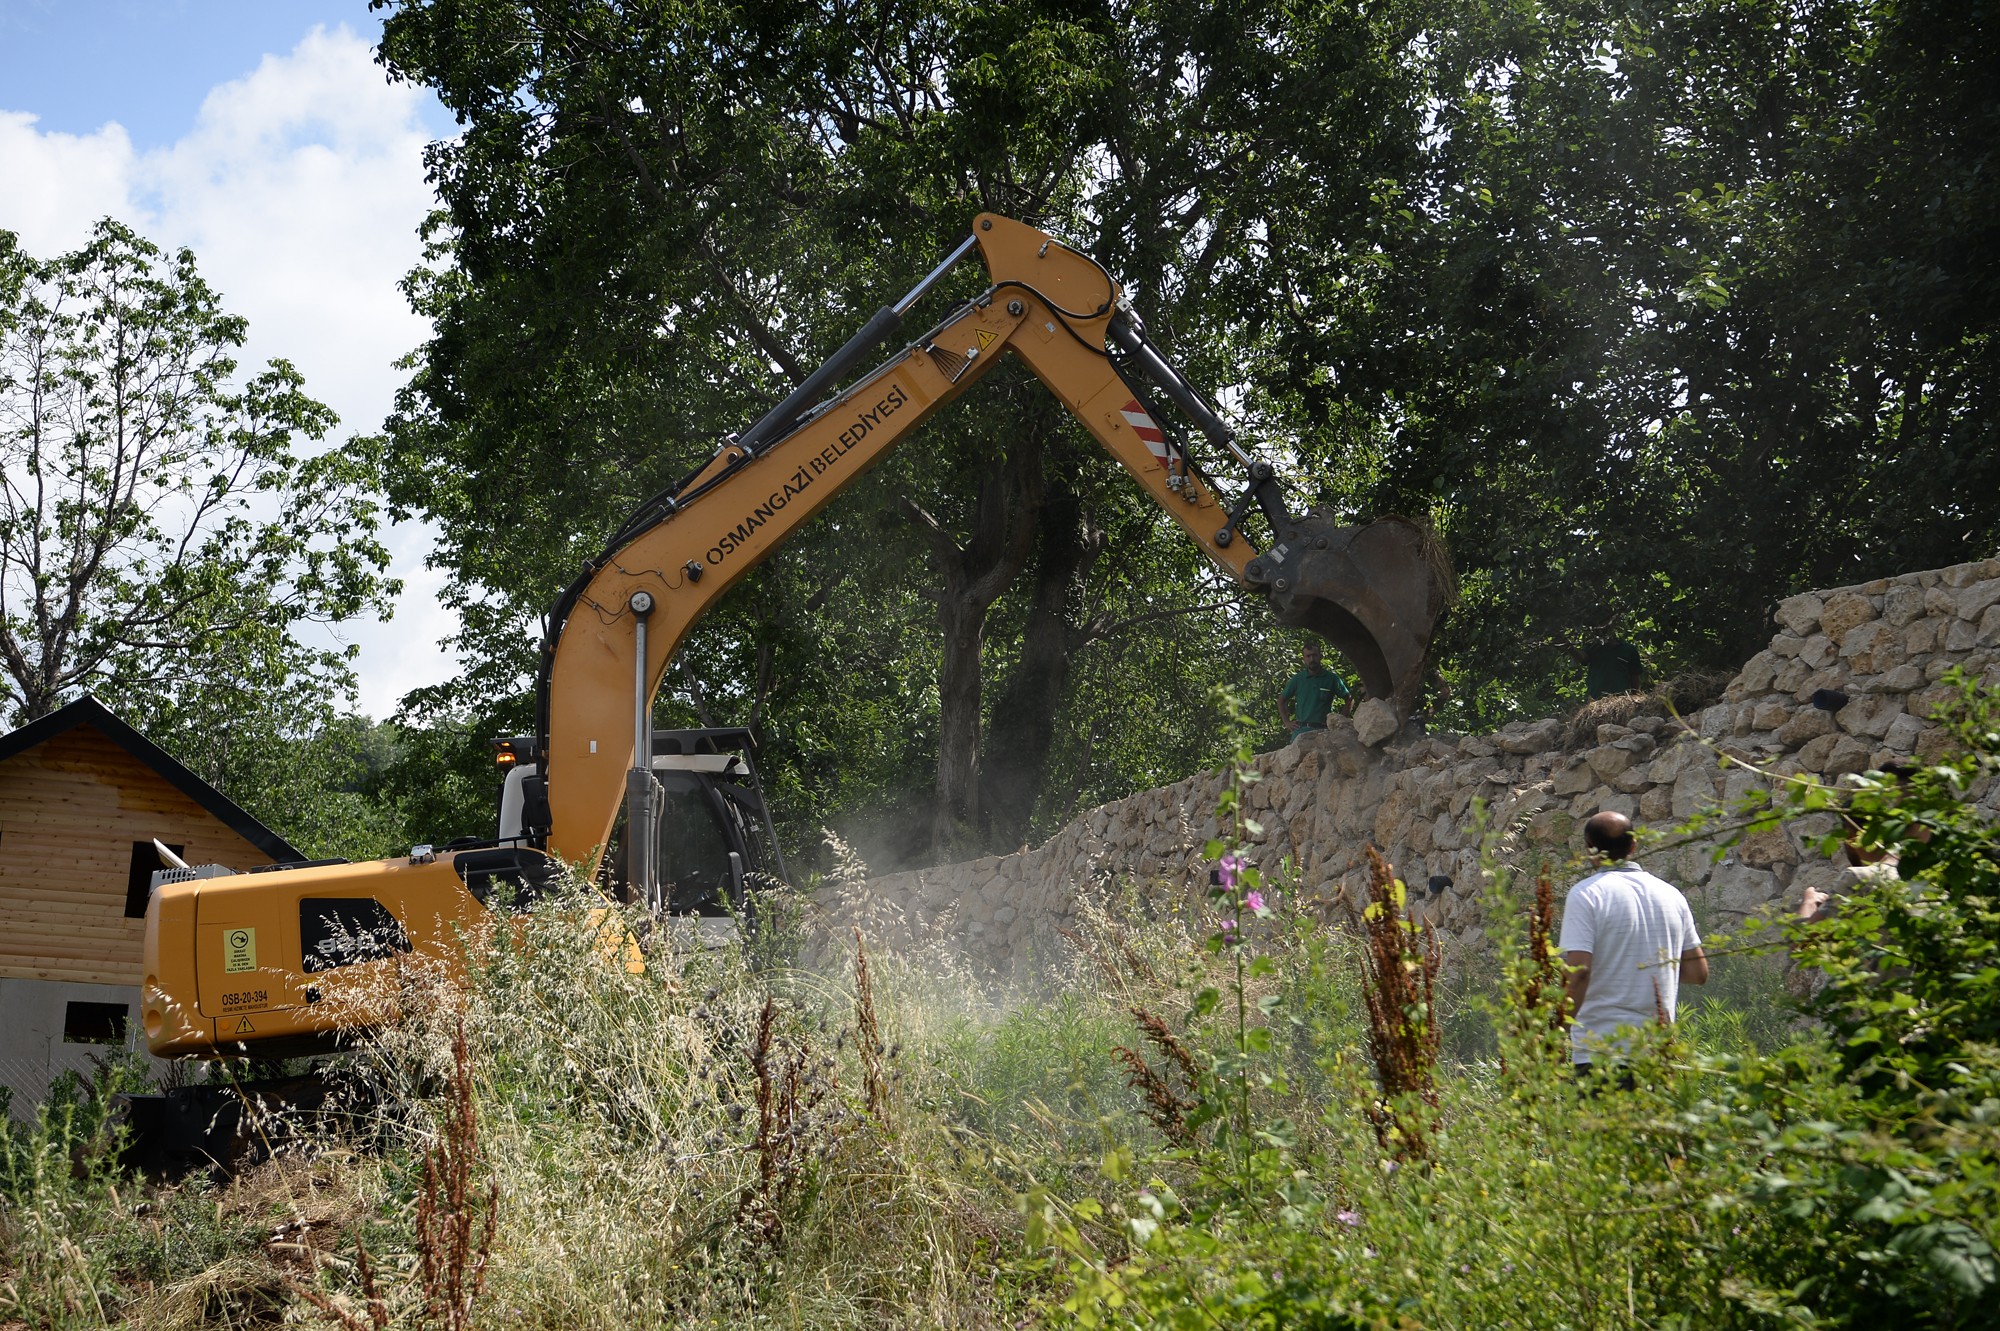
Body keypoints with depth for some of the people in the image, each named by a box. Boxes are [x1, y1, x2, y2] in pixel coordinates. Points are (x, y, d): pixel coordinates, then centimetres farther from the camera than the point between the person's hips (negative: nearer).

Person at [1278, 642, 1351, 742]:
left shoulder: (1331, 678, 6)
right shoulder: (1297, 679, 11)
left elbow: (1349, 699, 14)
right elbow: (1281, 700, 21)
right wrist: (1287, 722, 11)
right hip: (1301, 730, 1)